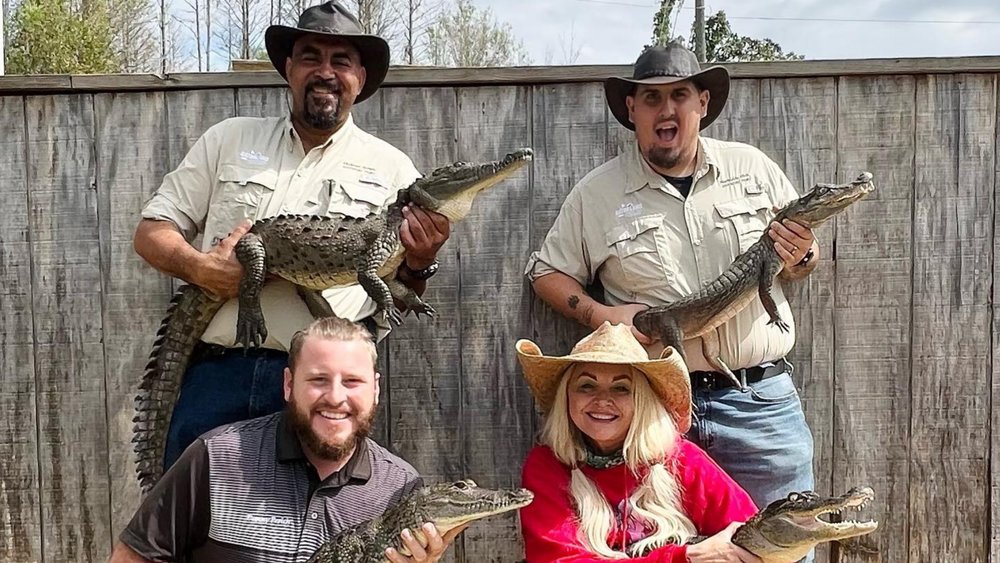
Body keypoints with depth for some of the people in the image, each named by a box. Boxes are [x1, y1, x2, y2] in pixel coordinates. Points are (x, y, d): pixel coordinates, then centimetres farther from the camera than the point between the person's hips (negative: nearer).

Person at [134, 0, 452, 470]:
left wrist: (418, 264, -12)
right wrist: (199, 267, -11)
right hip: (216, 372, 2)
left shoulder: (391, 168, 8)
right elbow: (151, 231, 9)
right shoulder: (228, 140, 11)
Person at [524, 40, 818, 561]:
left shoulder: (753, 167, 5)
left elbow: (804, 256, 14)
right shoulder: (596, 192, 1)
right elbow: (547, 272, 7)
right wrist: (597, 314, -10)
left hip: (763, 400, 2)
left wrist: (799, 258, -9)